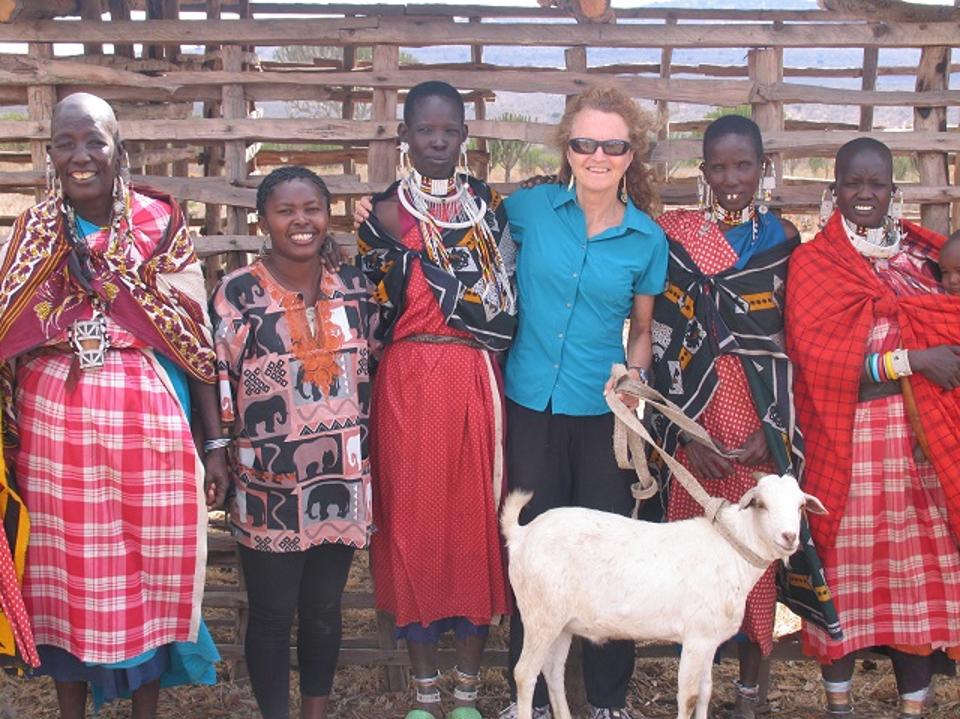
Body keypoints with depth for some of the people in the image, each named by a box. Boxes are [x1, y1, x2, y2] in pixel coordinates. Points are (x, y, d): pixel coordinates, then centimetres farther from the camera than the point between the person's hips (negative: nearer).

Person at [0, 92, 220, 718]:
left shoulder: (161, 224, 0)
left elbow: (197, 336, 1)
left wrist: (215, 440, -1)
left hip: (148, 419, -1)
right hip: (53, 422, 2)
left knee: (148, 569, 7)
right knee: (64, 569, 8)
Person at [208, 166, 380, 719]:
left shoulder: (355, 288, 5)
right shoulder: (237, 294, -7)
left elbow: (375, 371, 13)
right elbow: (216, 384, -6)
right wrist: (217, 464, -9)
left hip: (342, 481, 4)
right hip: (269, 488, -3)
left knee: (325, 611, 15)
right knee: (273, 617, 7)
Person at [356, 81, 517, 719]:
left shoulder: (492, 205, 8)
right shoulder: (386, 212, 4)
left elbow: (505, 308, 4)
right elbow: (371, 306, -1)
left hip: (476, 381, 1)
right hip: (408, 381, -1)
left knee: (476, 519, 4)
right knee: (413, 517, 4)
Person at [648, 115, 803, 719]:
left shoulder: (783, 238, 4)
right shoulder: (676, 235, 1)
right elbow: (669, 339, -3)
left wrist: (773, 425, -8)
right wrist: (687, 430, -10)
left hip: (765, 411, 1)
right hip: (695, 406, 0)